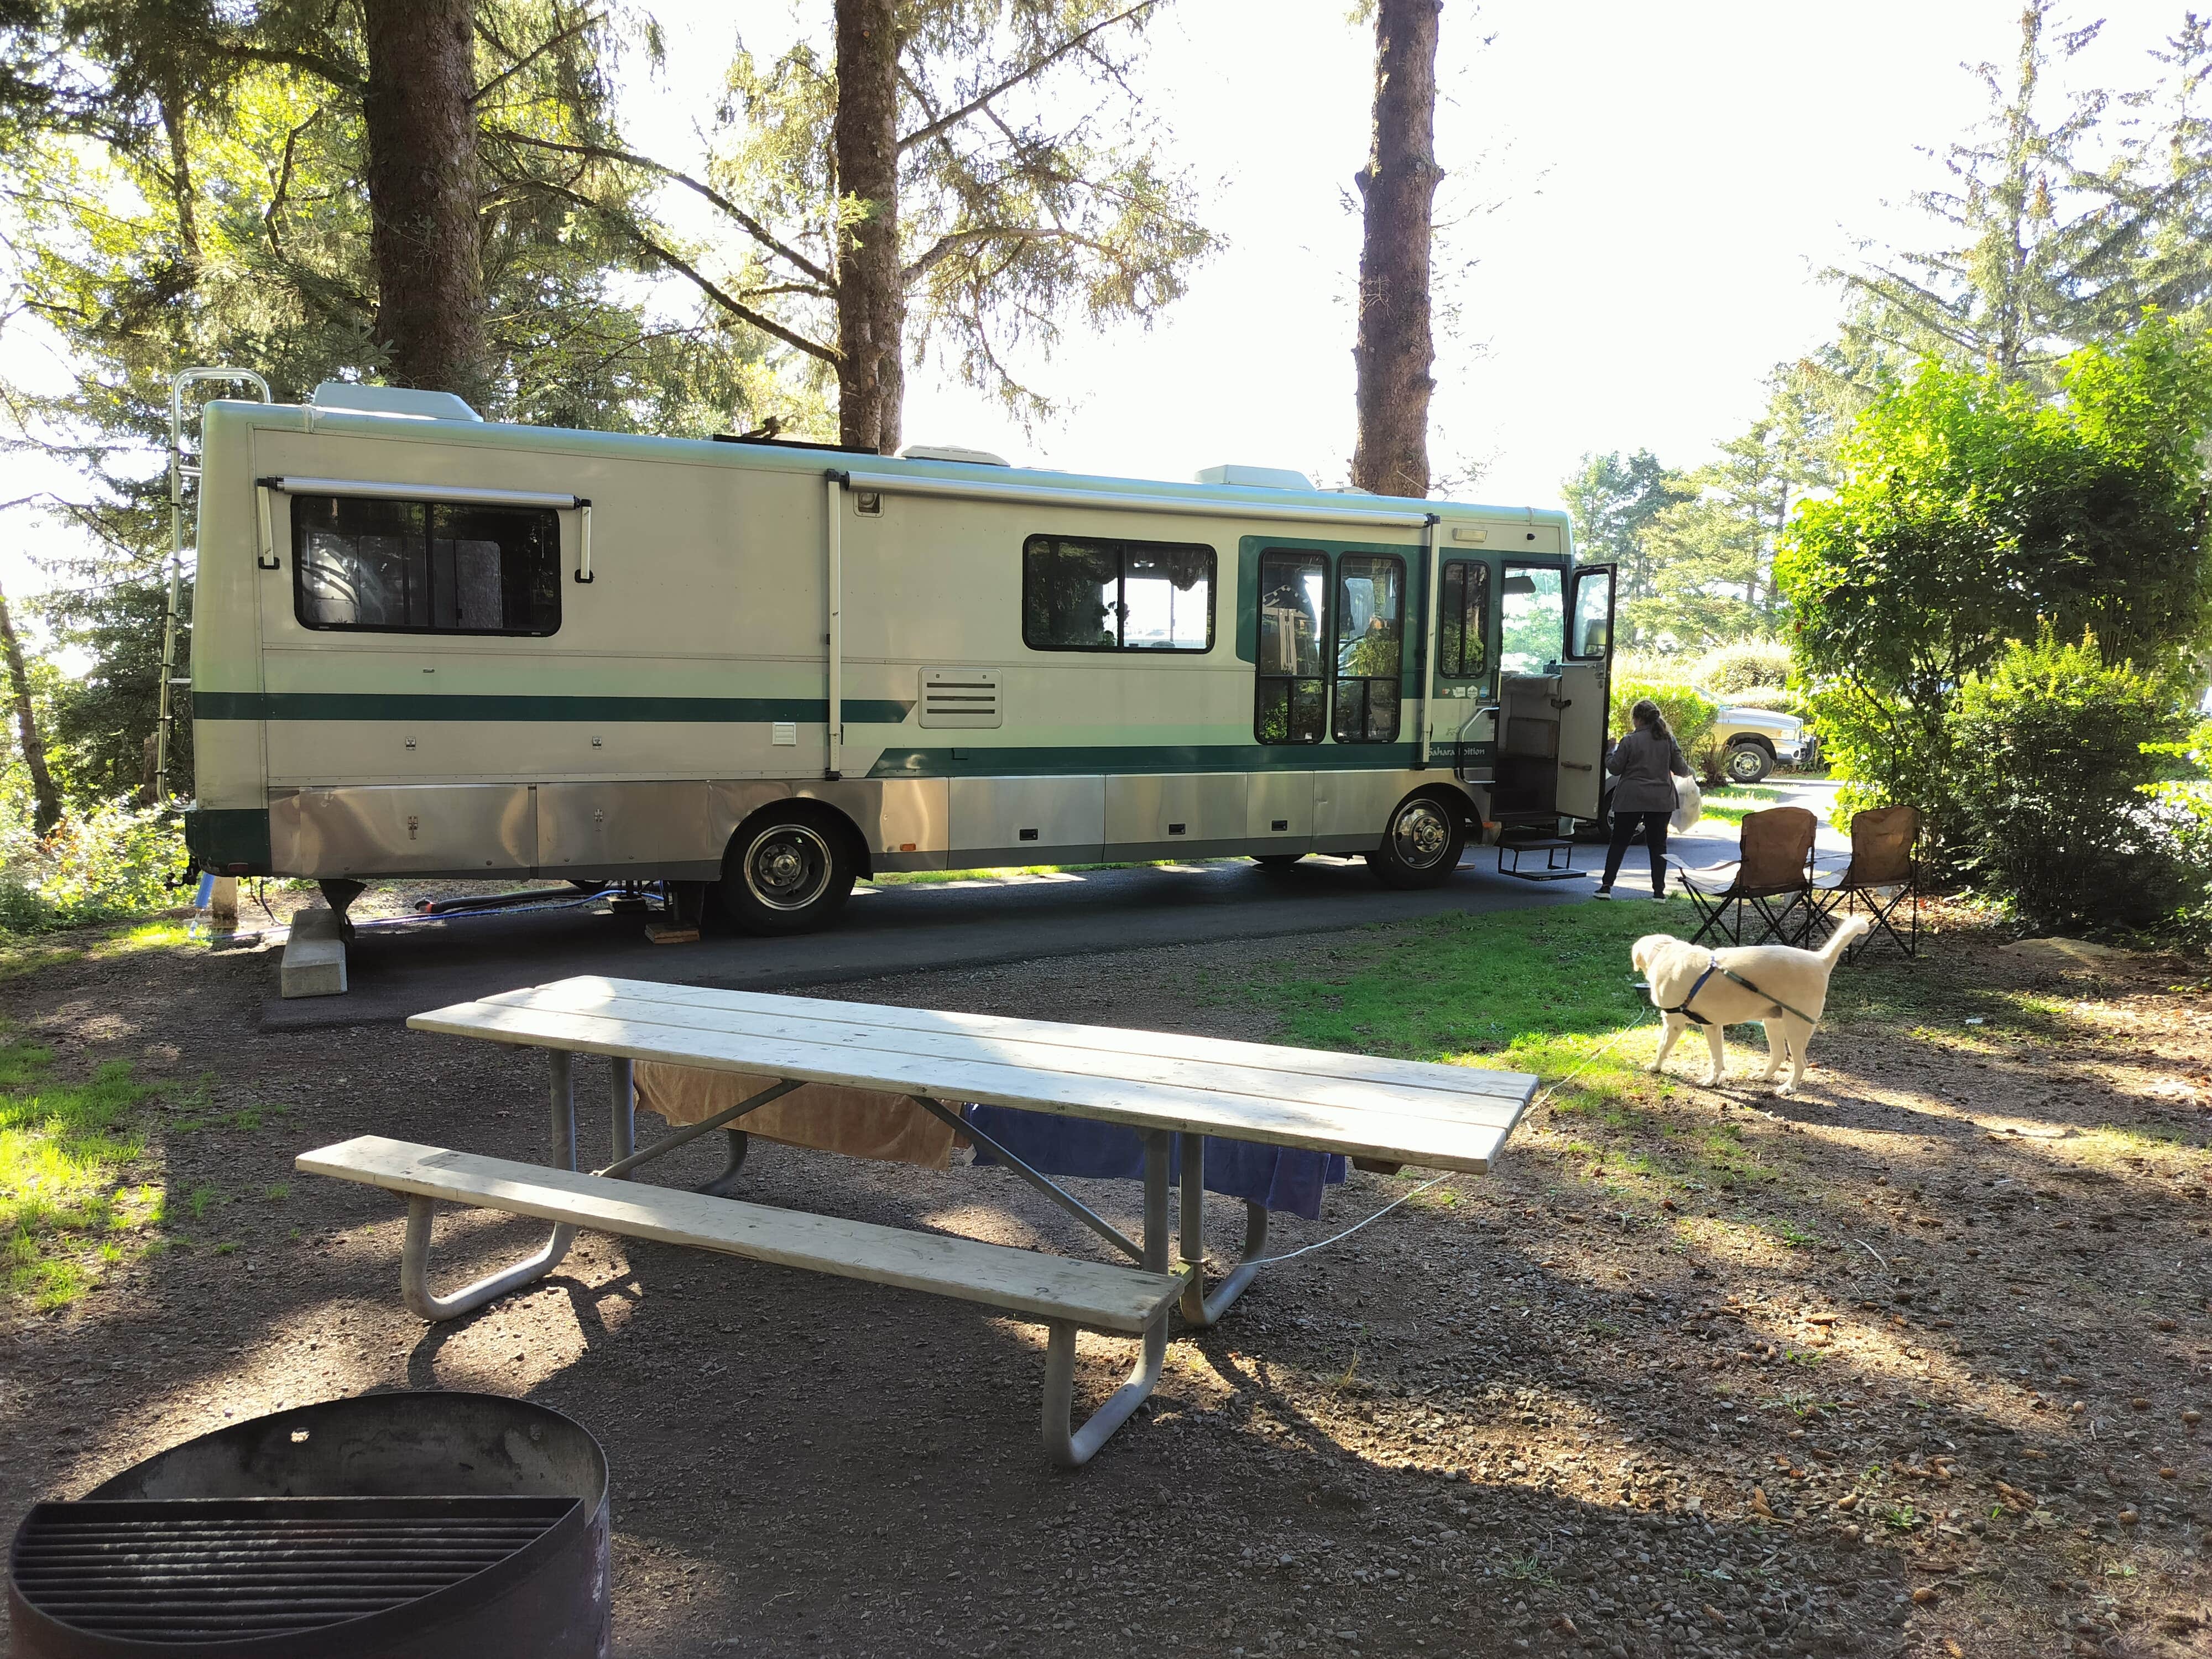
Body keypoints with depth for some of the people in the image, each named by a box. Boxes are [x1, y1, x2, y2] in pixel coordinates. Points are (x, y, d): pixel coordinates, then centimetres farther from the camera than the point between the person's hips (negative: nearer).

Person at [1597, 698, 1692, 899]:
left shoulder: (1629, 741, -9)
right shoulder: (1669, 740, 2)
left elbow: (1615, 768, -4)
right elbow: (1680, 768, 4)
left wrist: (1610, 752, 15)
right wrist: (1689, 771, 27)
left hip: (1630, 800, -2)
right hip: (1661, 800, 3)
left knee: (1619, 842, 6)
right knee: (1658, 844, 9)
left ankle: (1607, 886, 2)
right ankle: (1659, 891, 7)